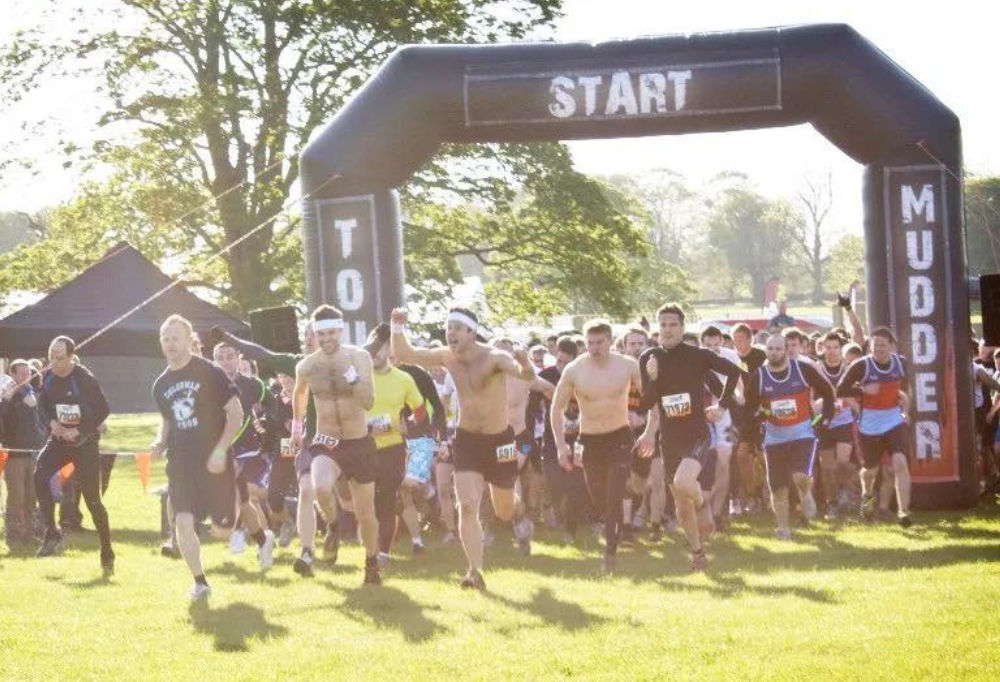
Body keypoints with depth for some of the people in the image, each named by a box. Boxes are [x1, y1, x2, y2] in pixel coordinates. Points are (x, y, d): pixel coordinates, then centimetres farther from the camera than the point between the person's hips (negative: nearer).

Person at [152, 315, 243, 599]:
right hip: (180, 460, 4)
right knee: (183, 520, -12)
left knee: (222, 525, 0)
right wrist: (161, 440, 3)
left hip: (213, 459, -4)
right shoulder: (161, 385, 10)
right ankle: (200, 582, 0)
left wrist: (221, 450, -16)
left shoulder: (209, 373, -7)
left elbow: (236, 413, -8)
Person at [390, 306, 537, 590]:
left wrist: (525, 365, -62)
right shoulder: (447, 357, -6)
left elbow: (527, 375, -38)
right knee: (467, 506, -15)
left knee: (504, 513, 14)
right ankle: (475, 571, -14)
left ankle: (516, 499, 52)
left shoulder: (493, 358, -21)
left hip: (499, 440, -3)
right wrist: (398, 328, -18)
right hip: (466, 439, 3)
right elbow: (403, 354, 1)